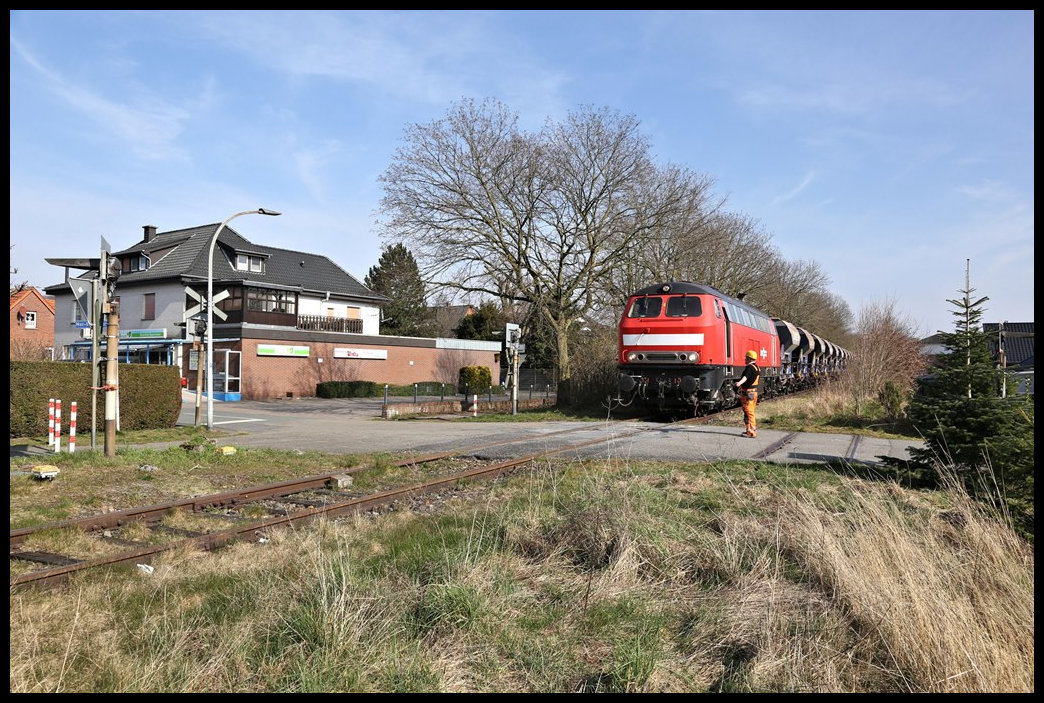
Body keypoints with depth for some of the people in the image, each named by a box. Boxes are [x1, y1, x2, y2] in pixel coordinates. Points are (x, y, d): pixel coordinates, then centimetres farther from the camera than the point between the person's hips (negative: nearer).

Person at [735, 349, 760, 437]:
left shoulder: (749, 367, -17)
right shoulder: (757, 367, 15)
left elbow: (745, 377, -38)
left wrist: (739, 383, -55)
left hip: (747, 393, -10)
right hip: (754, 392, 10)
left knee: (748, 412, -7)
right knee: (751, 412, 19)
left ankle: (751, 432, -7)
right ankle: (753, 430, 27)